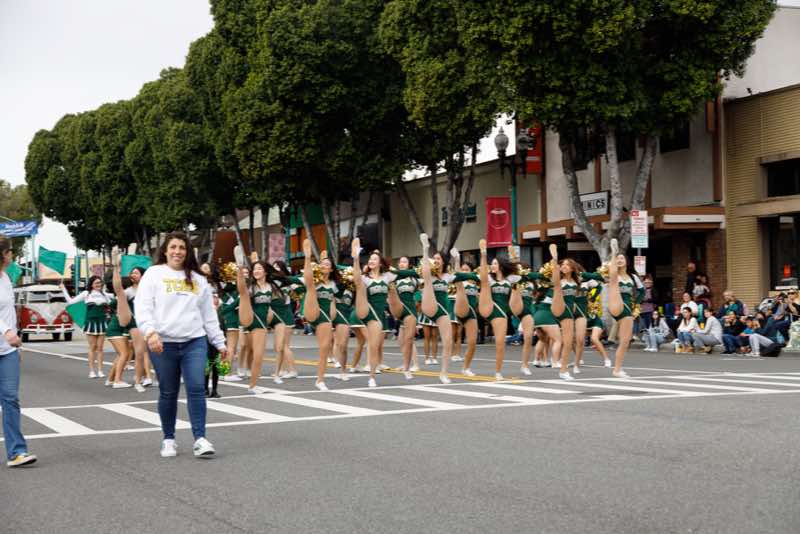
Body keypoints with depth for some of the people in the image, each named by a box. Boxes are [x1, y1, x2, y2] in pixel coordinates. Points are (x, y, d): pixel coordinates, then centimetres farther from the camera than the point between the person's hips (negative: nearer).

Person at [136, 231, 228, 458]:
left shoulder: (198, 279, 17)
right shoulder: (153, 274, 5)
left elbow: (209, 315, 19)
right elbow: (143, 307, -5)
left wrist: (220, 343, 16)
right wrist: (150, 332, -20)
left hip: (195, 342, 2)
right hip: (163, 343, -2)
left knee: (197, 388, -9)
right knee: (168, 393, 5)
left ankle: (200, 438, -7)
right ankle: (168, 439, 18)